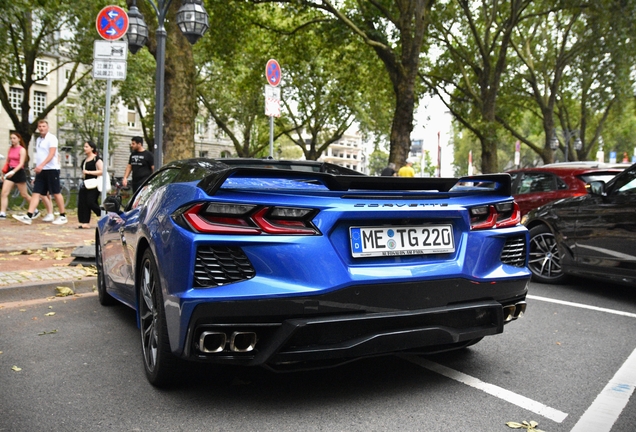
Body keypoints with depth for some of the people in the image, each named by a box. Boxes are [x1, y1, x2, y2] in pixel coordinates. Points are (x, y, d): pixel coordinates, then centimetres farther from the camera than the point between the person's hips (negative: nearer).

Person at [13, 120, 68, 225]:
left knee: (56, 193, -1)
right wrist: (37, 168, 19)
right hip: (40, 170, 7)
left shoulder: (51, 138, -7)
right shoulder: (38, 140, 17)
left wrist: (41, 165, -29)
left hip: (51, 169, -7)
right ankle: (28, 216, -6)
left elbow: (51, 154, -18)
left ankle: (63, 216, 8)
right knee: (36, 193, -1)